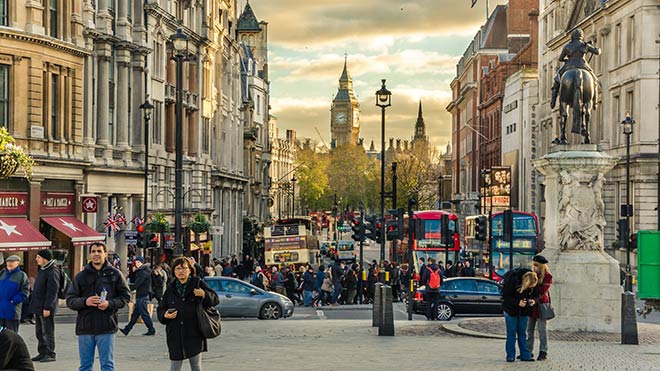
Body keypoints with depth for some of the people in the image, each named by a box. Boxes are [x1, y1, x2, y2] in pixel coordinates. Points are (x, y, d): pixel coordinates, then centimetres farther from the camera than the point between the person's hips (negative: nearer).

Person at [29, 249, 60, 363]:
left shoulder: (53, 271, -15)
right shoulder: (42, 270, 16)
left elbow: (52, 291, -19)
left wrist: (47, 307, -21)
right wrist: (34, 304, 17)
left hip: (46, 307, -10)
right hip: (39, 307, 10)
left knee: (48, 331, -4)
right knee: (39, 332, 13)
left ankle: (50, 354, 1)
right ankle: (42, 353, 20)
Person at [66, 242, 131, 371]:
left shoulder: (115, 274, 5)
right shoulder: (81, 276, 8)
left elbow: (125, 296, 5)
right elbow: (70, 300, 6)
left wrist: (110, 304, -13)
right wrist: (85, 302, -14)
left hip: (106, 327, -2)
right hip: (85, 327, 2)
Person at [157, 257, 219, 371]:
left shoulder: (198, 283, 1)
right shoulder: (171, 288, 7)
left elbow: (215, 299, 0)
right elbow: (161, 308, 13)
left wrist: (205, 295, -20)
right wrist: (164, 315, -10)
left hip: (194, 333, -2)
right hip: (175, 335, 2)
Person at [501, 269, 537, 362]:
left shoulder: (531, 284, -12)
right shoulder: (512, 282, -27)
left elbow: (532, 294, 7)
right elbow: (505, 296, -20)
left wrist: (532, 300, -15)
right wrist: (517, 303, -30)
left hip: (523, 310, 4)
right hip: (511, 309, -4)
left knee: (522, 333, 7)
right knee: (511, 333, -2)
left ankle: (525, 355, 10)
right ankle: (510, 356, 4)